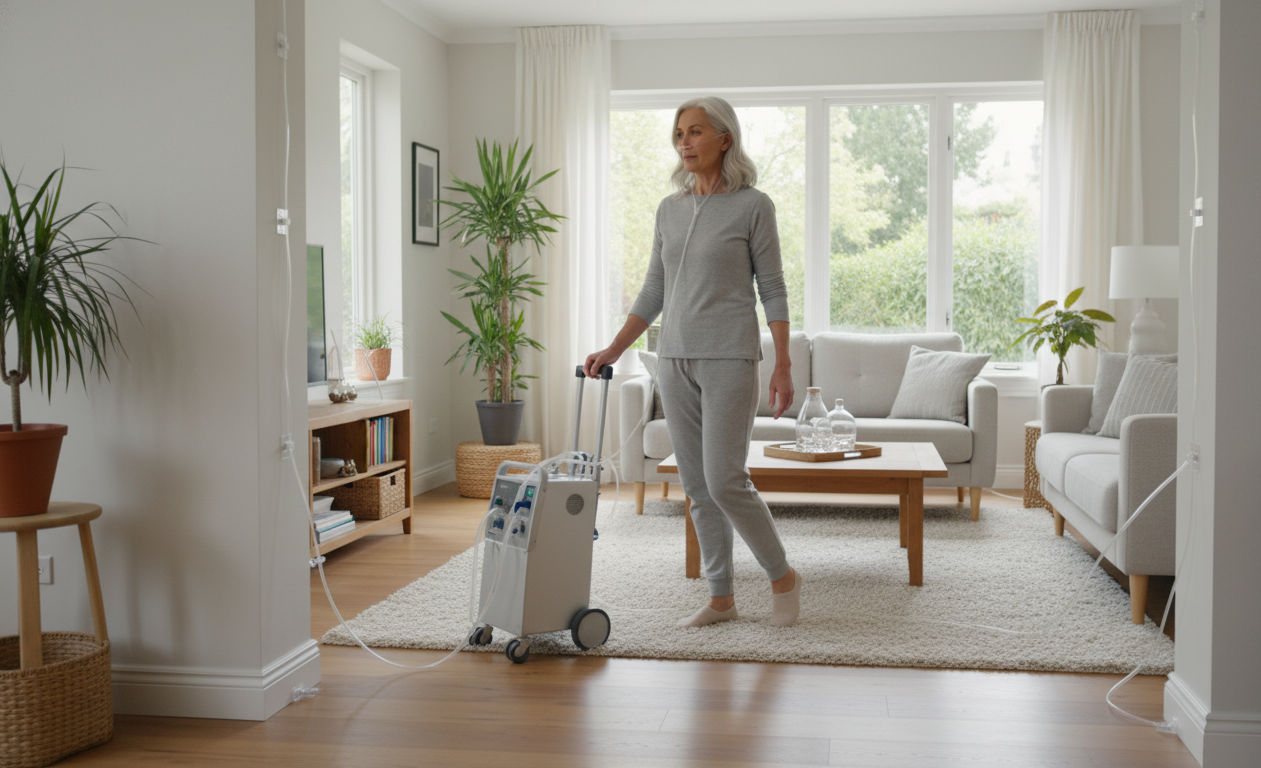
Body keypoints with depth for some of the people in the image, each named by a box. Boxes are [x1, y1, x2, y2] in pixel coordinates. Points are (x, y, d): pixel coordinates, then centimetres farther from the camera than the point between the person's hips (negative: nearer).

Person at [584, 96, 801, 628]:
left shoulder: (753, 206, -4)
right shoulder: (670, 209, 12)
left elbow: (773, 290, -5)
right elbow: (653, 292, 15)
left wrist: (783, 366, -10)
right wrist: (614, 350, 7)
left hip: (729, 359, -6)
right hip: (675, 360, 6)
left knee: (724, 480, -12)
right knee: (697, 486, 7)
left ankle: (783, 577, 10)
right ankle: (722, 598, 17)